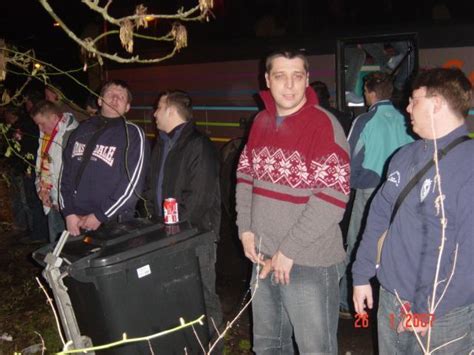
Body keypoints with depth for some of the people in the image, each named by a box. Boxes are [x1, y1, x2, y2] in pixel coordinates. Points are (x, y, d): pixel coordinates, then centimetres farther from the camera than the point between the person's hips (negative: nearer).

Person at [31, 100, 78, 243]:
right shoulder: (46, 133, 9)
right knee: (54, 242, 19)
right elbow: (40, 162, 19)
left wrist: (62, 200, -15)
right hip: (51, 200, 8)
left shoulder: (71, 135, -20)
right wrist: (41, 189, 8)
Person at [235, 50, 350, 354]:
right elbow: (245, 175, 13)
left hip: (309, 262, -6)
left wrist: (289, 250, -17)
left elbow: (334, 196, -20)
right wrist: (246, 229, -1)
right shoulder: (261, 122, 6)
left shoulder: (324, 125, -14)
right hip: (264, 256, 6)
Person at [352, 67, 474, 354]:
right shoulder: (406, 156, 4)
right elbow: (379, 217, 9)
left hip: (442, 317, -6)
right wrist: (362, 275, 8)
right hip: (389, 302, 6)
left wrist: (427, 310, -19)